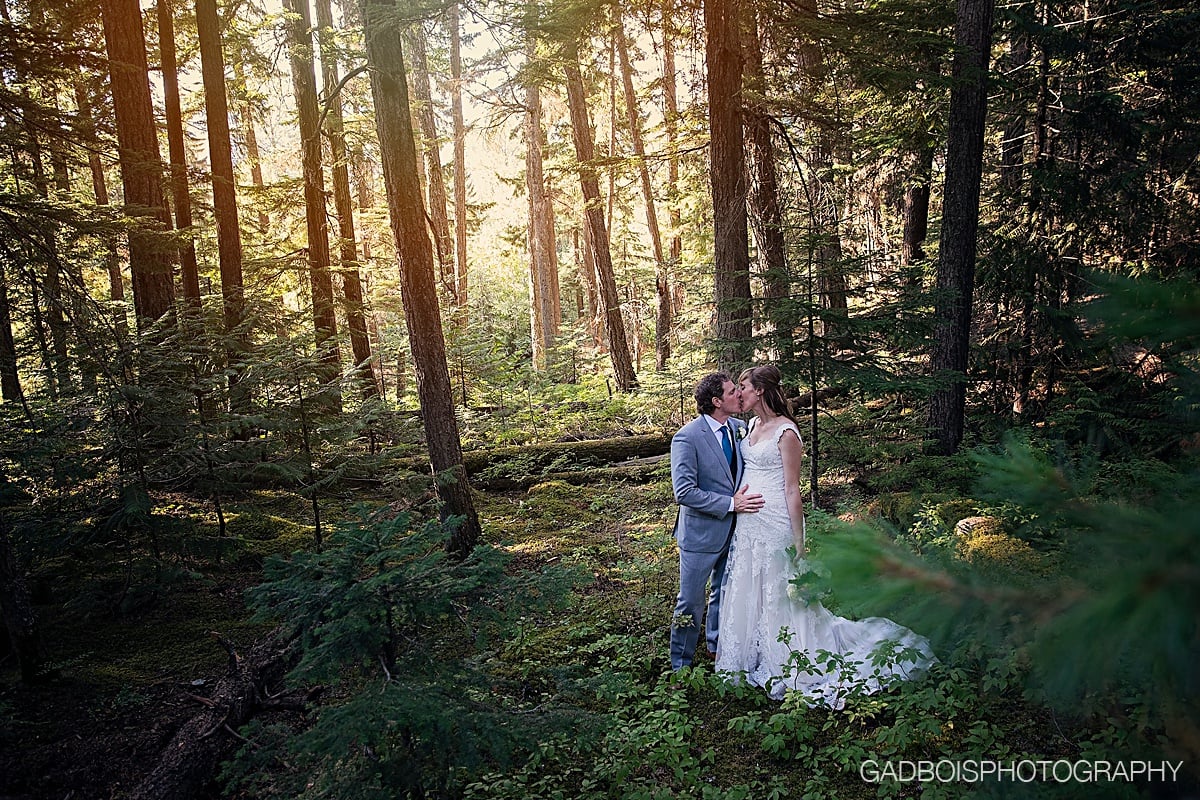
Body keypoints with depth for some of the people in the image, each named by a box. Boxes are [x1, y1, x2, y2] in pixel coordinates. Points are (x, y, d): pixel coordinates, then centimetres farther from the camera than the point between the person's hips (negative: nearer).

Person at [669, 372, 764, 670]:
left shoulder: (739, 427, -1)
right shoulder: (687, 438, -22)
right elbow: (684, 492, -26)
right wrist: (731, 503, -25)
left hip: (733, 529, 7)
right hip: (702, 531, -7)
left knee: (724, 592, 25)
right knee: (692, 602, 5)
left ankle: (717, 645, 48)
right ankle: (681, 665, 24)